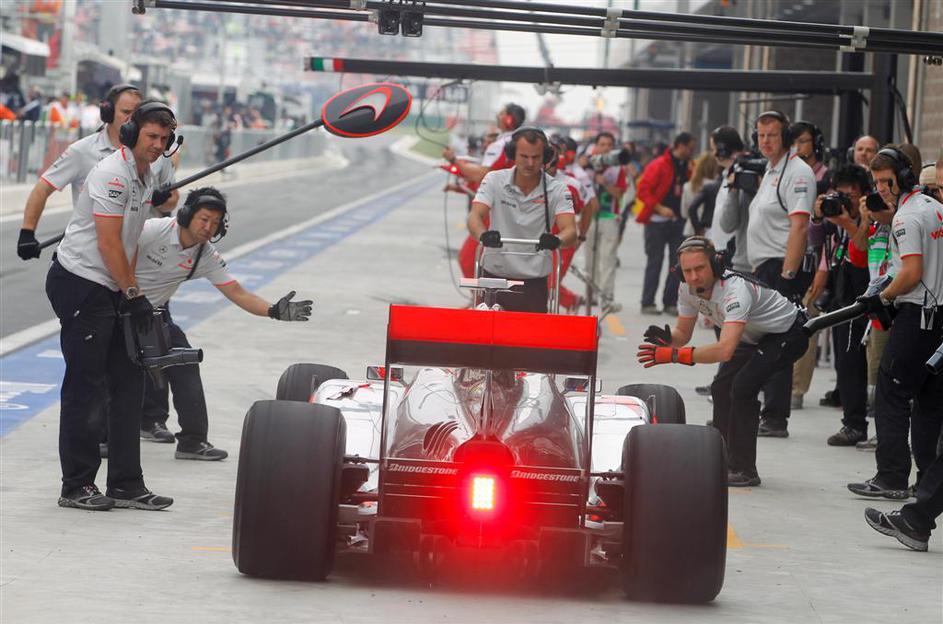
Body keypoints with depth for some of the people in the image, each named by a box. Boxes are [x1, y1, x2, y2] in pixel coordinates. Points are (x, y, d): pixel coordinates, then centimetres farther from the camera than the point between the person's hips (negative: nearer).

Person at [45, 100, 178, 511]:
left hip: (111, 289, 10)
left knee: (129, 383, 7)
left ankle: (126, 485, 11)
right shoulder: (113, 174, -17)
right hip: (79, 284, -10)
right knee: (86, 387, -6)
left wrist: (131, 290, 12)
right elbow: (108, 245, -19)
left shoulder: (147, 176, 13)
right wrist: (133, 295, -15)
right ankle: (76, 487, 0)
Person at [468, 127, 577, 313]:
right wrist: (483, 235, -38)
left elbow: (570, 231, -16)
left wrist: (557, 240, -41)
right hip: (494, 276, 0)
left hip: (534, 284, 0)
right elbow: (475, 216, -14)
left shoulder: (557, 190, -4)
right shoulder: (494, 181, -2)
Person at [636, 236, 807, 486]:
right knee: (721, 388, 3)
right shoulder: (688, 288, -14)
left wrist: (673, 355, -50)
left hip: (788, 334, -9)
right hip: (755, 337, 9)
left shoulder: (735, 289, -39)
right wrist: (665, 339, -23)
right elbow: (683, 333, 1)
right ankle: (724, 462, 17)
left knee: (743, 387, -22)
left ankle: (744, 470, -15)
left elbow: (725, 350, -49)